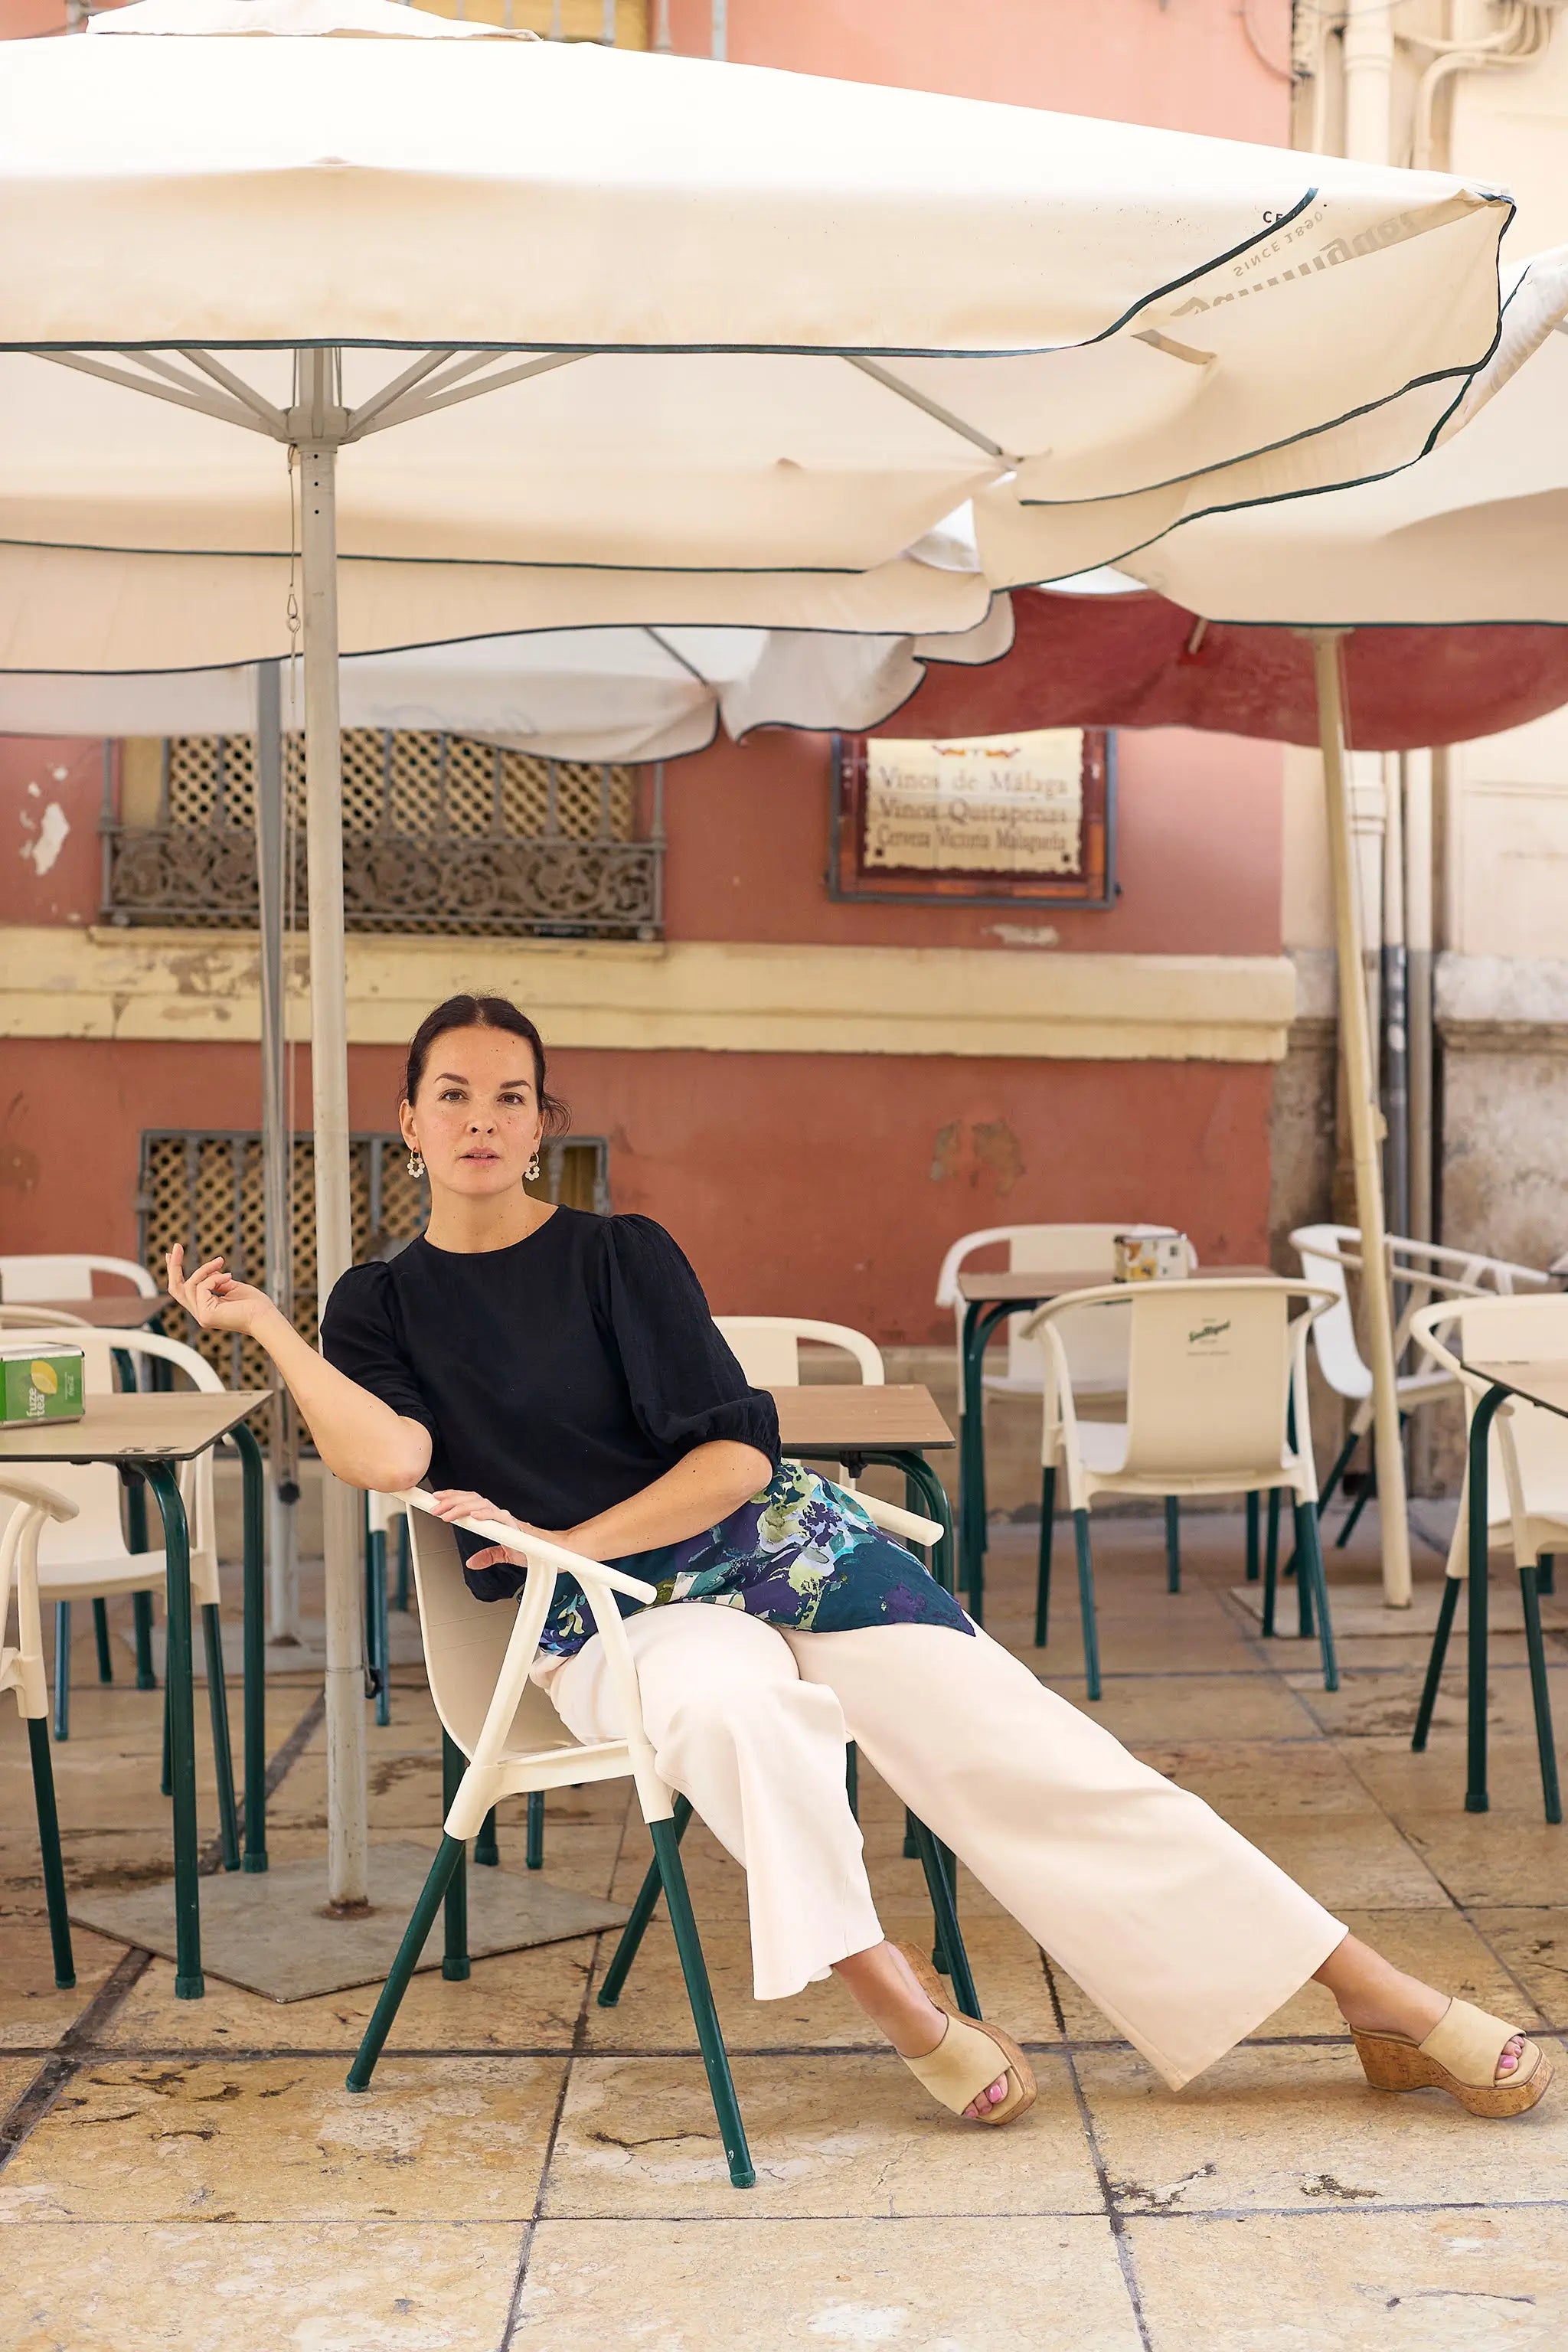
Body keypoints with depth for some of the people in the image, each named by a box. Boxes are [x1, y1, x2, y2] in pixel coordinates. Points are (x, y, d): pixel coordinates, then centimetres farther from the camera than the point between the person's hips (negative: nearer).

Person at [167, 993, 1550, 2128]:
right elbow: (387, 1458, -12)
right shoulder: (381, 1307, 8)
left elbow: (736, 1456, -4)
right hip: (606, 1619, 0)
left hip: (774, 1543, 1)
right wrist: (258, 1321, -14)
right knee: (730, 1705, -39)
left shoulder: (622, 1254, 4)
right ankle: (888, 1991, -20)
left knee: (1041, 1760, -11)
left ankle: (1384, 2000, -6)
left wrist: (565, 1542, -10)